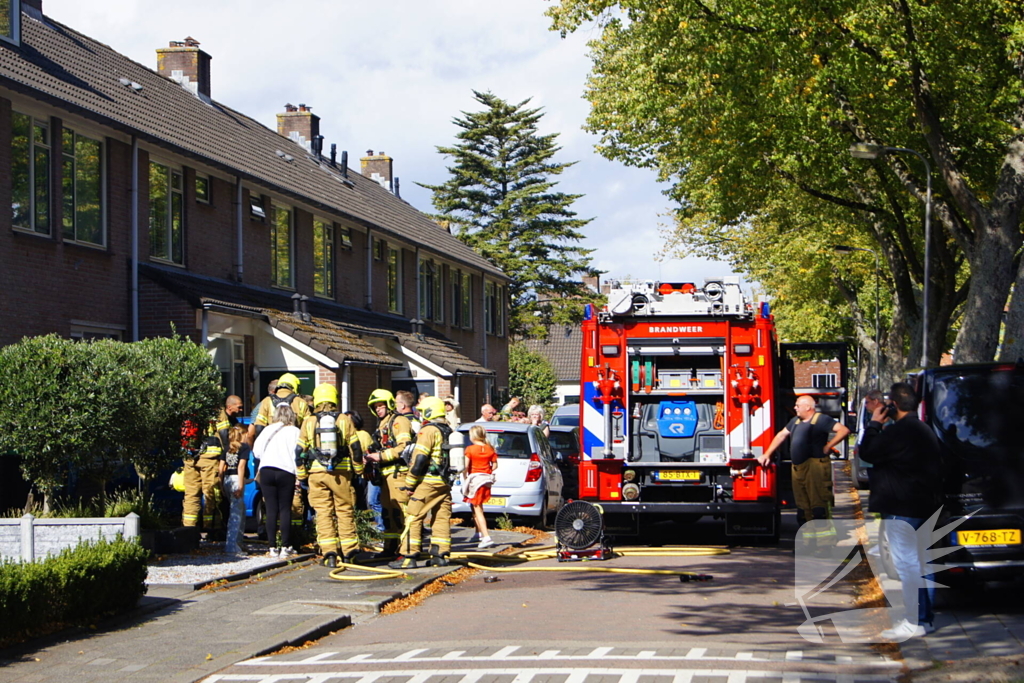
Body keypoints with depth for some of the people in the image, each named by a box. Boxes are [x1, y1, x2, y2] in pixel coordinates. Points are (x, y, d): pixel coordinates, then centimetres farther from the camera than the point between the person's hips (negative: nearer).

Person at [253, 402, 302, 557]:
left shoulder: (268, 430, 11)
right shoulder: (294, 431, 3)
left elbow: (256, 451, 11)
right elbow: (299, 453, -6)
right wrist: (299, 474, 1)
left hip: (266, 470, 2)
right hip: (286, 472, -2)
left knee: (271, 510, 3)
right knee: (285, 510, 2)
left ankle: (273, 547, 2)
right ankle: (285, 547, 0)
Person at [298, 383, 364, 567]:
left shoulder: (308, 422, 2)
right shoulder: (344, 420, 1)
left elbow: (301, 450, 5)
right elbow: (355, 448, 3)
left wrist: (302, 475, 14)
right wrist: (358, 470, 16)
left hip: (316, 472, 0)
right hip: (341, 472, 0)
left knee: (323, 513, 3)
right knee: (345, 512, 8)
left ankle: (329, 554, -4)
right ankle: (349, 553, 10)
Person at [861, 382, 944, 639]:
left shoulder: (899, 432, -20)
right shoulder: (924, 430, 14)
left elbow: (867, 453, -14)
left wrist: (874, 423, -3)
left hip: (901, 509, -10)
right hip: (924, 507, 10)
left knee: (906, 564, -7)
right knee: (919, 563, 16)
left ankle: (915, 622, -7)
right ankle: (925, 617, 22)